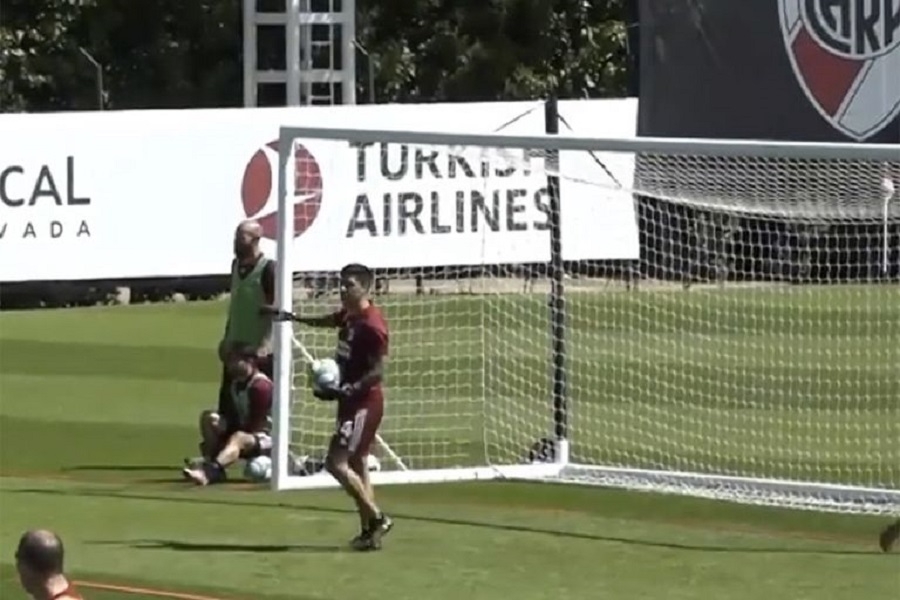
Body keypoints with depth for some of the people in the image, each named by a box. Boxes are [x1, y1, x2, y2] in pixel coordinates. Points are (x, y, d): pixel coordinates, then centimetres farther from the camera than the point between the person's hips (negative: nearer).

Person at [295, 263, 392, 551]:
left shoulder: (372, 325, -20)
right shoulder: (349, 316, 7)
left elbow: (378, 372, -22)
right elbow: (327, 321, 31)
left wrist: (349, 389, -31)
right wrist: (293, 318, 37)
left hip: (364, 401, -10)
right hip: (351, 400, 10)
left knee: (336, 462, -14)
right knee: (357, 465, 12)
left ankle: (376, 518, -6)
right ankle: (370, 531, 17)